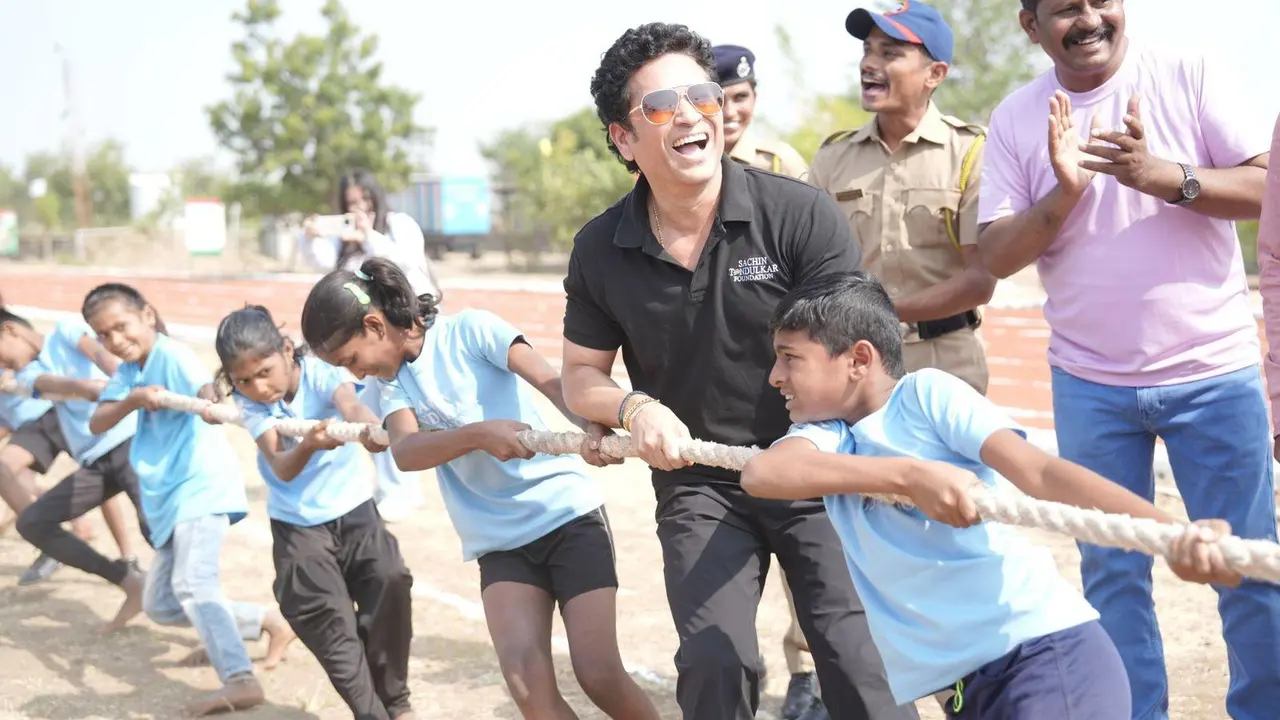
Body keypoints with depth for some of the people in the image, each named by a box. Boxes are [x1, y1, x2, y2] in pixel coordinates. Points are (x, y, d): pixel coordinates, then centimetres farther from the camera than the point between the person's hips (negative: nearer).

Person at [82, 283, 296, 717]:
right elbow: (97, 425, -3)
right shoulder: (127, 373, 11)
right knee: (160, 605, 15)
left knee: (192, 583, -29)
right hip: (169, 498, 10)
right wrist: (133, 400, -22)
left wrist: (211, 405, -56)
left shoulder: (173, 356, -12)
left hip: (202, 486, -10)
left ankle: (240, 681, -40)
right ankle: (269, 623, 21)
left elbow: (205, 390, -32)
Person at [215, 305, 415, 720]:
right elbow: (282, 469, -26)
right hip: (297, 524, 1)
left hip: (353, 509, -1)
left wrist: (370, 428, -65)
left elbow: (349, 404, -41)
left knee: (390, 581, -17)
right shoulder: (249, 404, -13)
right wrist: (309, 445, -49)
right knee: (328, 627, -6)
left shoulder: (320, 373, -17)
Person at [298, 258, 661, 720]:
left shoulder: (469, 330, -6)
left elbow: (551, 381, -20)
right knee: (525, 676, -17)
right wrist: (478, 434, -32)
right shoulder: (395, 383, 7)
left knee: (600, 675, -11)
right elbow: (405, 453, -13)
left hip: (567, 513, -4)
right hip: (499, 540, 4)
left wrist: (591, 427, -40)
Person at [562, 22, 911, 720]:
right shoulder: (601, 250, -5)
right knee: (713, 663, -10)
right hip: (698, 485, 2)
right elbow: (581, 375, 8)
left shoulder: (800, 213, -14)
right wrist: (634, 408, -15)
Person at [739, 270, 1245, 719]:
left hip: (1049, 653, -7)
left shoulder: (926, 393, -3)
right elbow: (760, 473, -13)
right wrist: (907, 474, -26)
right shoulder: (822, 435, 10)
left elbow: (1038, 472, -14)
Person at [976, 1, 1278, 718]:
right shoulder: (1016, 119, 1)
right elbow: (997, 255, -3)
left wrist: (1163, 176, -24)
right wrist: (1064, 193, -19)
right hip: (1089, 384, 2)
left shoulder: (1191, 76, -5)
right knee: (1111, 572, 9)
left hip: (1215, 371, -2)